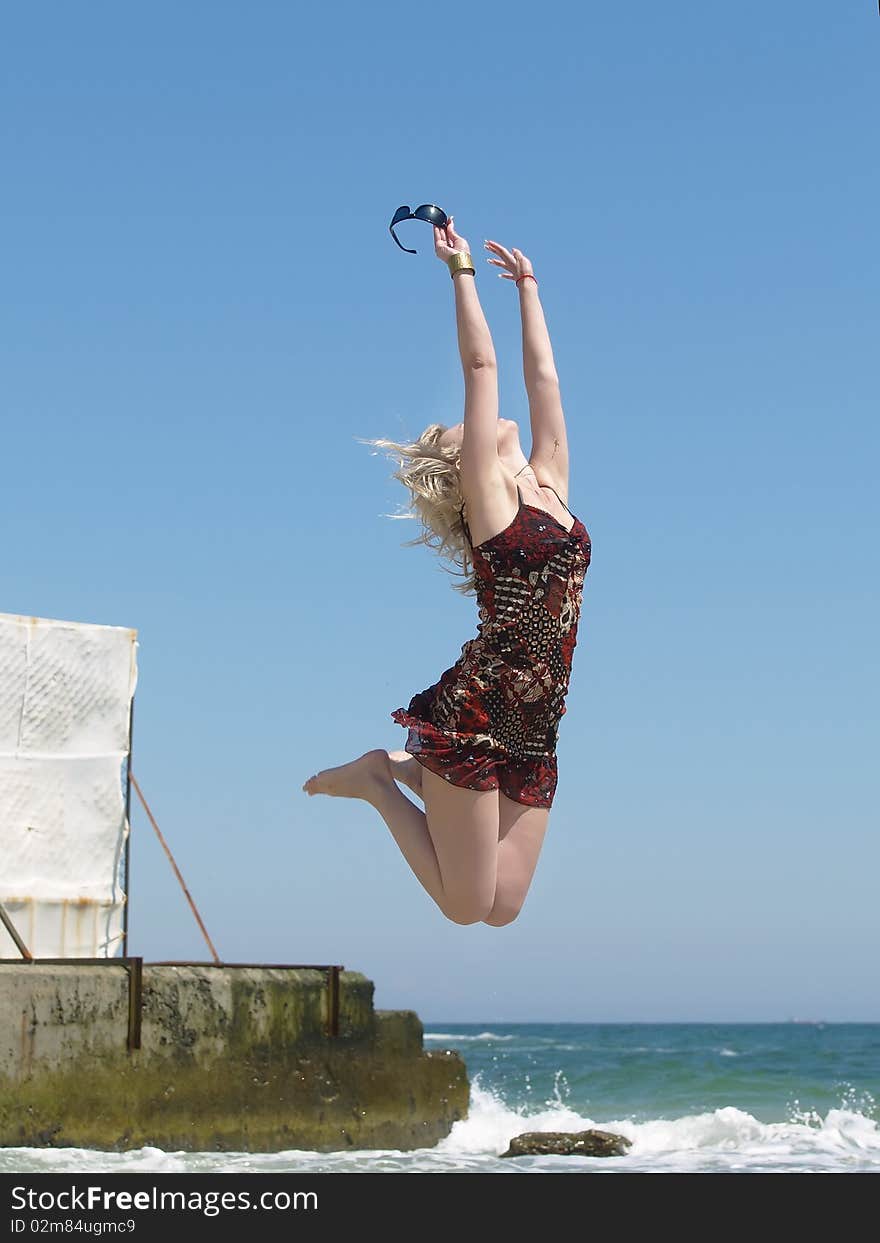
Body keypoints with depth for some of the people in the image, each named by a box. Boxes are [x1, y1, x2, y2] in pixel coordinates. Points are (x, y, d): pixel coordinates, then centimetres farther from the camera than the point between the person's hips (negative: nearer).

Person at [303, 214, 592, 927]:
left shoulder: (550, 487, 16)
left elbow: (543, 377, 22)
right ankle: (379, 782, 15)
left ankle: (409, 772, 24)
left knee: (501, 908, 5)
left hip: (532, 733, 6)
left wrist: (527, 286, 29)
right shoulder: (487, 494, 0)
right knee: (466, 905, -3)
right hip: (472, 712, -6)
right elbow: (481, 365, -2)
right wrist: (462, 270, 2)